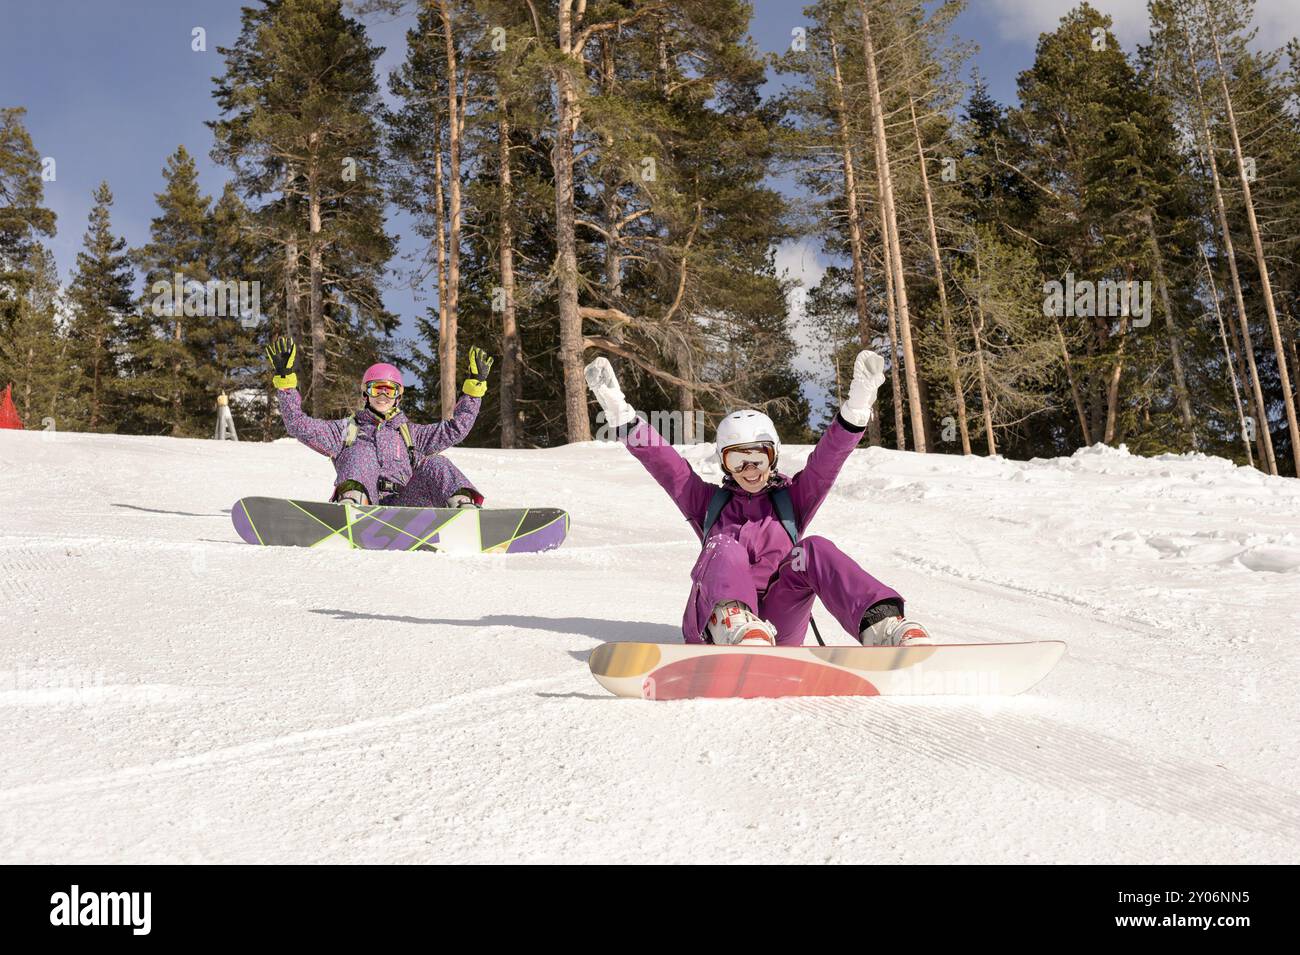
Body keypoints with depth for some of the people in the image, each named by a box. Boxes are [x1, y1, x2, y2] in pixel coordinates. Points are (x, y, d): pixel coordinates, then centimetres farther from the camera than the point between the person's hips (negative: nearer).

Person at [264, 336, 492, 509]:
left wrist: (475, 384, 22)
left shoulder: (410, 434, 32)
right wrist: (286, 380, 11)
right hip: (365, 503, -1)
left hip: (402, 504, 2)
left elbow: (455, 429, 26)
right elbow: (298, 424, 18)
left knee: (434, 464, -22)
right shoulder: (347, 429, 28)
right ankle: (351, 504, -57)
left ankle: (465, 508, -47)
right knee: (361, 452, -27)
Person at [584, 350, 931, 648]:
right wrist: (619, 412, 4)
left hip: (778, 624, 1)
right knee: (725, 549, -28)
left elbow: (828, 459, 8)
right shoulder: (710, 501, 27)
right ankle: (734, 624, -60)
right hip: (714, 626, 0)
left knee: (813, 550, -23)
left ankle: (883, 626, -46)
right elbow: (662, 460, 16)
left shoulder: (790, 499, 25)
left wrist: (856, 407, -9)